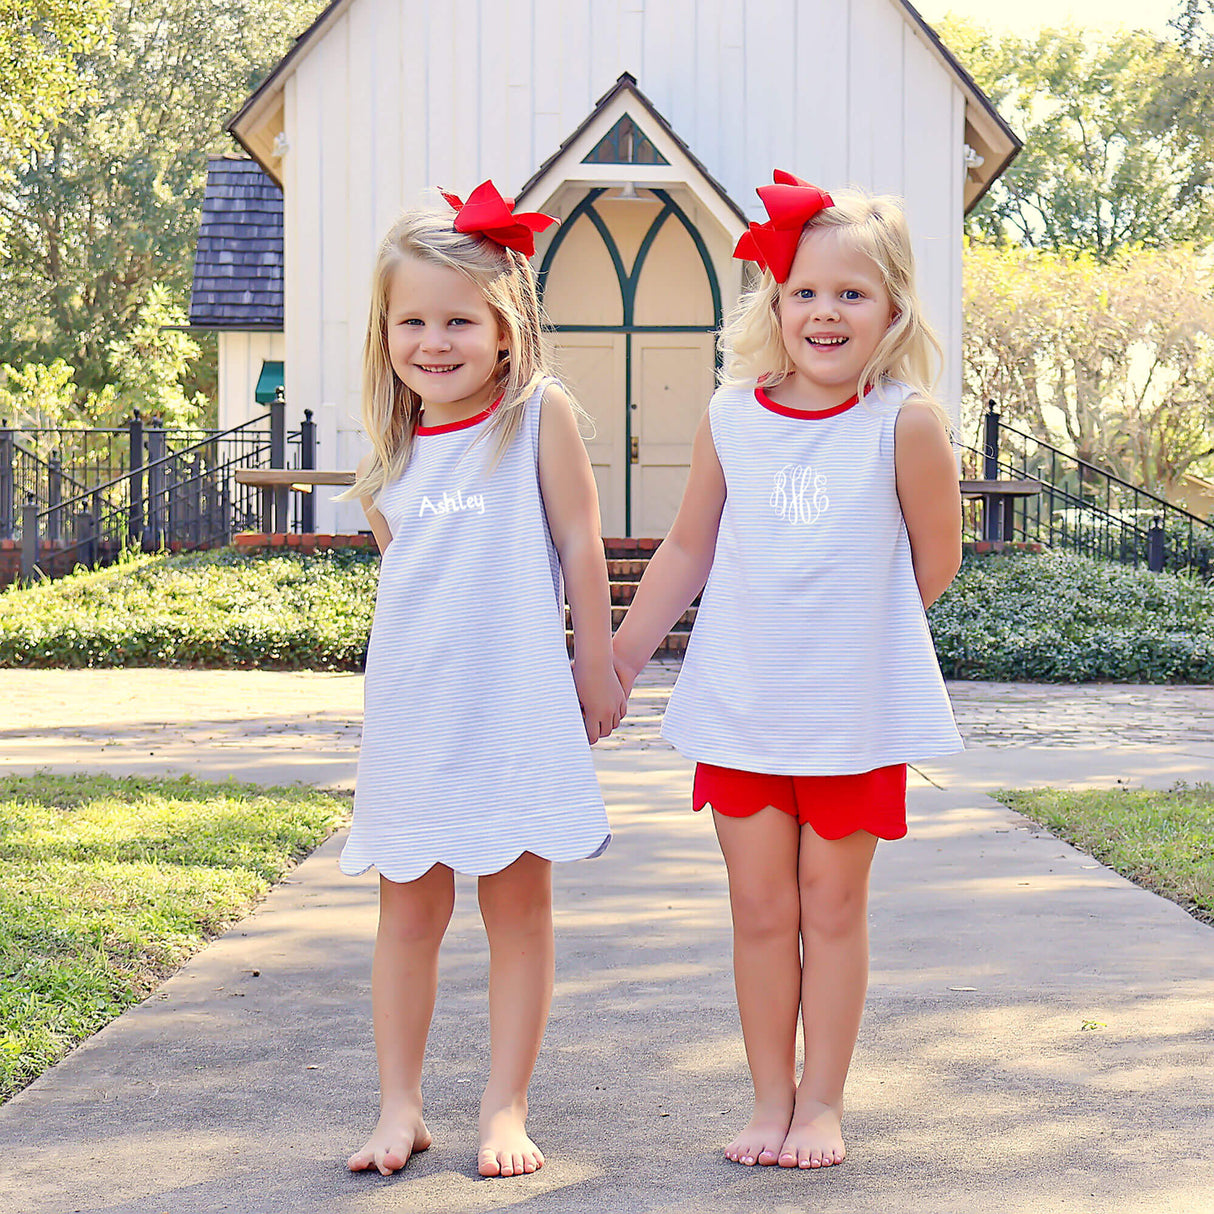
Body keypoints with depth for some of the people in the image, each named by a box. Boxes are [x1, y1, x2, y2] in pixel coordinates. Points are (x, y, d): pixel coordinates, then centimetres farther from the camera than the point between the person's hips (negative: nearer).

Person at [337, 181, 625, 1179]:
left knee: (519, 906, 4)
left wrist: (597, 668, -2)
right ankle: (400, 1107, 17)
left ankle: (506, 1110, 13)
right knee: (409, 908, 7)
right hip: (411, 706, 4)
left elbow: (580, 544, -3)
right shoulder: (397, 448, 8)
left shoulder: (540, 414, -6)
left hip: (516, 706, -4)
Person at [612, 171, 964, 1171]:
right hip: (741, 704, 2)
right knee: (761, 908, 8)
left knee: (833, 905, 9)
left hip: (856, 707, -2)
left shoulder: (905, 422, -10)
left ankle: (822, 1102, 21)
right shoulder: (731, 417, 0)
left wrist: (844, 624, 6)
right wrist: (618, 665, 12)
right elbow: (689, 549, 9)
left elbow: (935, 561, -2)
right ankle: (771, 1099, 21)